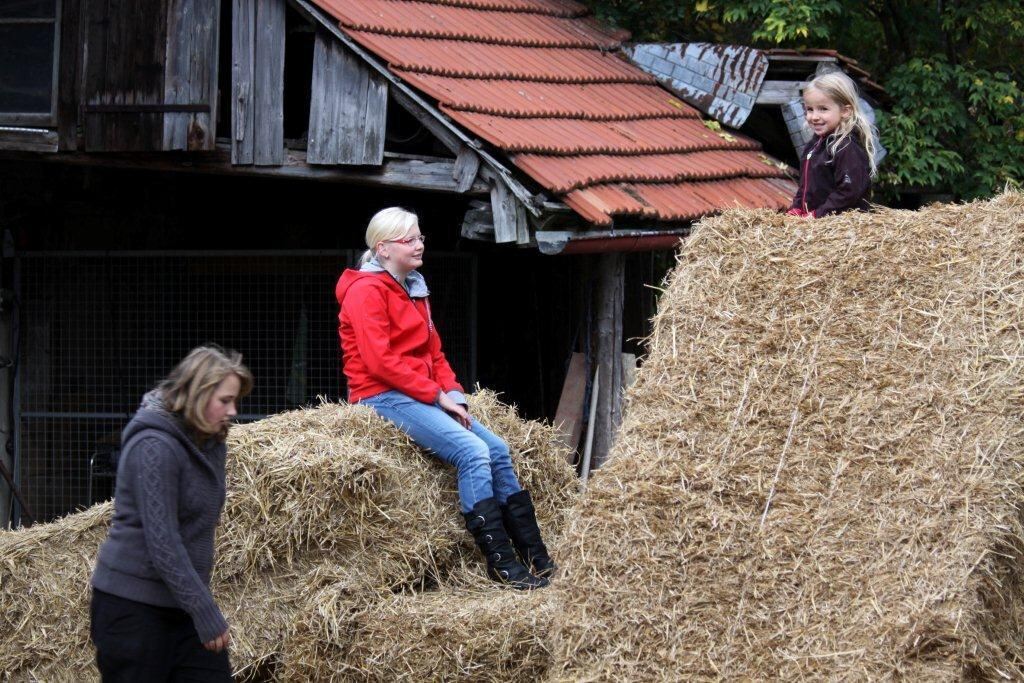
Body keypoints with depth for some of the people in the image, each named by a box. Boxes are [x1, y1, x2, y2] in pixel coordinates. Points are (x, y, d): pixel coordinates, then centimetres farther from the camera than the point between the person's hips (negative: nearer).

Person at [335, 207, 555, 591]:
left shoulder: (414, 290, 19)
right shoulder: (366, 291, -11)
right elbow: (379, 361, -19)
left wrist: (453, 393, 2)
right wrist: (437, 395, -16)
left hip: (423, 396, 9)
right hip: (384, 397, -9)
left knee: (497, 448, -4)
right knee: (472, 451, -23)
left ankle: (534, 556, -2)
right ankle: (501, 563, -20)